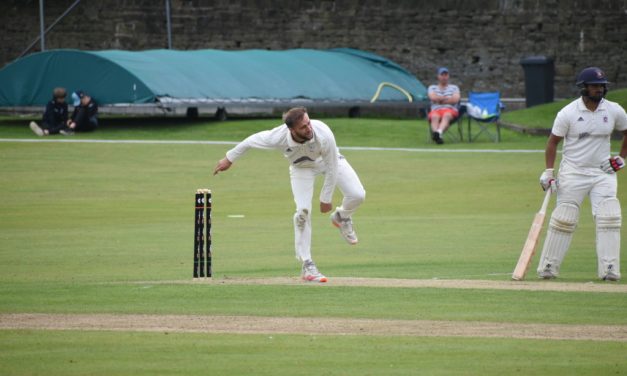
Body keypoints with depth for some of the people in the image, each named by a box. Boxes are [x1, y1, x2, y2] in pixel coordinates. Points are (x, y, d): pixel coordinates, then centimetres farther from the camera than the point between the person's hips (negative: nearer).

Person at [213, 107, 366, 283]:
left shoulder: (324, 135, -41)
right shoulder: (278, 137, -39)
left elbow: (332, 169, -26)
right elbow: (252, 141, -18)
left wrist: (326, 199, -16)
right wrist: (229, 159, -2)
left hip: (327, 160, 0)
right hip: (301, 167, 0)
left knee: (358, 195, -15)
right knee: (303, 211, -17)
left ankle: (341, 217, 21)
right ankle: (307, 266, -5)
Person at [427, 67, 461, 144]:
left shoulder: (454, 87, 23)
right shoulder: (432, 88, 24)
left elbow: (455, 100, 2)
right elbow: (433, 97, 1)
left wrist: (440, 100, 3)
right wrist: (447, 98, 6)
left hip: (450, 110, -1)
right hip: (436, 110, 1)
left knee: (447, 115, -40)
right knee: (435, 116, -39)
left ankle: (438, 132, -69)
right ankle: (437, 136, -65)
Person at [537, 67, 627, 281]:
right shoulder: (568, 113, -8)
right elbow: (553, 141, -1)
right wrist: (548, 172, -8)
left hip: (603, 173, 2)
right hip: (573, 173, -2)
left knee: (609, 219, -11)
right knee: (563, 219, -2)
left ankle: (609, 269, -10)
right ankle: (547, 268, 7)